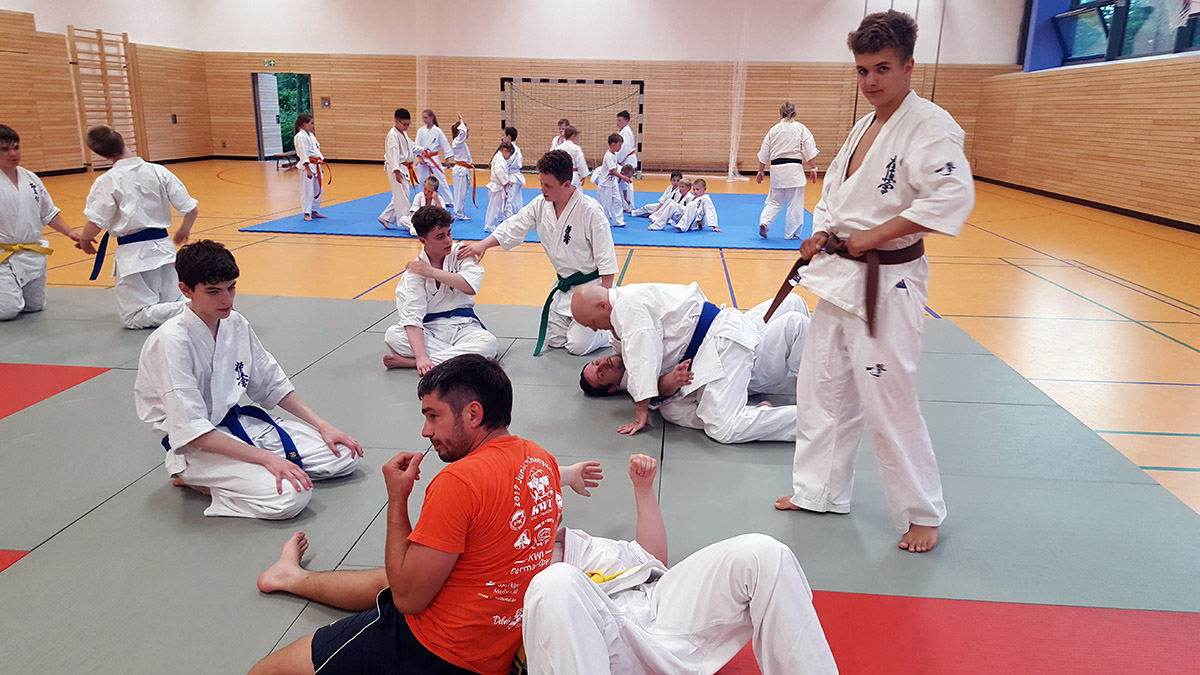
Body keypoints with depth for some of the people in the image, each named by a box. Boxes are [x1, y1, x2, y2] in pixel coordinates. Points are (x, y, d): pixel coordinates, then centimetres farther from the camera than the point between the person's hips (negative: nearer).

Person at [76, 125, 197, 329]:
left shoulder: (107, 181, -11)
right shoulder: (159, 171, 0)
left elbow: (96, 224, -13)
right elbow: (191, 210, 0)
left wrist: (84, 240, 9)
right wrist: (184, 231, 21)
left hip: (134, 255, -4)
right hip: (163, 247, 5)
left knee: (134, 318, 4)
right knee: (171, 304, 17)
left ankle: (189, 310, -20)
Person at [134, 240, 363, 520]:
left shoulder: (236, 324, 0)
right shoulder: (172, 342, -22)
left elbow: (271, 384, 12)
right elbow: (190, 431, -25)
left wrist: (322, 425, 3)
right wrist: (266, 457, -28)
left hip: (238, 423, 8)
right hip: (197, 447, -8)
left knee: (345, 455, 0)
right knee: (290, 496, -30)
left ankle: (225, 478, 5)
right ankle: (198, 483, -3)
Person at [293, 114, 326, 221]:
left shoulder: (311, 135, 15)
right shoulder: (300, 137, -14)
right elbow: (303, 154, -18)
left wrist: (321, 162, 19)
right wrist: (308, 169, -21)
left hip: (316, 165, 10)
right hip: (308, 166, -10)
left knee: (317, 190, 14)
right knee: (307, 190, -6)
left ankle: (315, 211, 25)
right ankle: (306, 213, 1)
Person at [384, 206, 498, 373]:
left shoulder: (460, 252, 0)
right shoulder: (415, 269, -6)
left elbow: (471, 287, -18)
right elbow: (412, 316, -17)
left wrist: (433, 272, -15)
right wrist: (421, 356, -32)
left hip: (462, 324, 1)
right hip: (430, 328, -1)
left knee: (489, 344, -32)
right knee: (392, 335, -26)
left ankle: (409, 362, -27)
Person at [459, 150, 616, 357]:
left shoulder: (590, 211, -23)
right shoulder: (541, 205, -4)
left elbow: (606, 259, -20)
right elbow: (513, 228, 1)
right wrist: (483, 244, -14)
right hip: (563, 285, 7)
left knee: (578, 345, -9)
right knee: (553, 340, 13)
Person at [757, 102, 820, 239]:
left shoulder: (773, 130, 7)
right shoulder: (801, 129, 1)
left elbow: (764, 154, 11)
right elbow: (809, 152, -4)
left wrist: (760, 171, 21)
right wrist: (813, 169, 2)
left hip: (776, 169, 3)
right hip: (794, 168, -3)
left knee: (774, 201, 16)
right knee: (794, 203, 7)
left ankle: (764, 222, -5)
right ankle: (791, 233, 11)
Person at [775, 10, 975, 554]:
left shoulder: (930, 126, -15)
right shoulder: (863, 128, 13)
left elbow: (953, 196, -29)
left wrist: (875, 235, -23)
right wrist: (822, 231, 2)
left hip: (888, 284, -9)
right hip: (841, 276, 9)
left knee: (889, 404, -2)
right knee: (822, 388, 15)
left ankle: (923, 513, 19)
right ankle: (819, 491, 32)